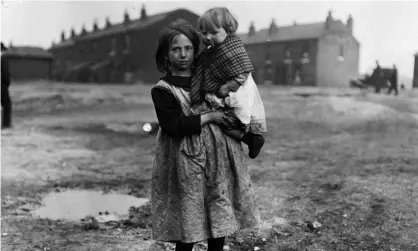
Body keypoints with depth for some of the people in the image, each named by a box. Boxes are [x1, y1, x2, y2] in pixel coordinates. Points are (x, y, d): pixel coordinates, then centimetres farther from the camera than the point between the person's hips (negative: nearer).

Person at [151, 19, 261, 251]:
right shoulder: (162, 90, -4)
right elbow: (173, 127, -16)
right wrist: (209, 116, -14)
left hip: (219, 157, 5)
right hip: (187, 164, -5)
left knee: (219, 219, 9)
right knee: (187, 231, 1)